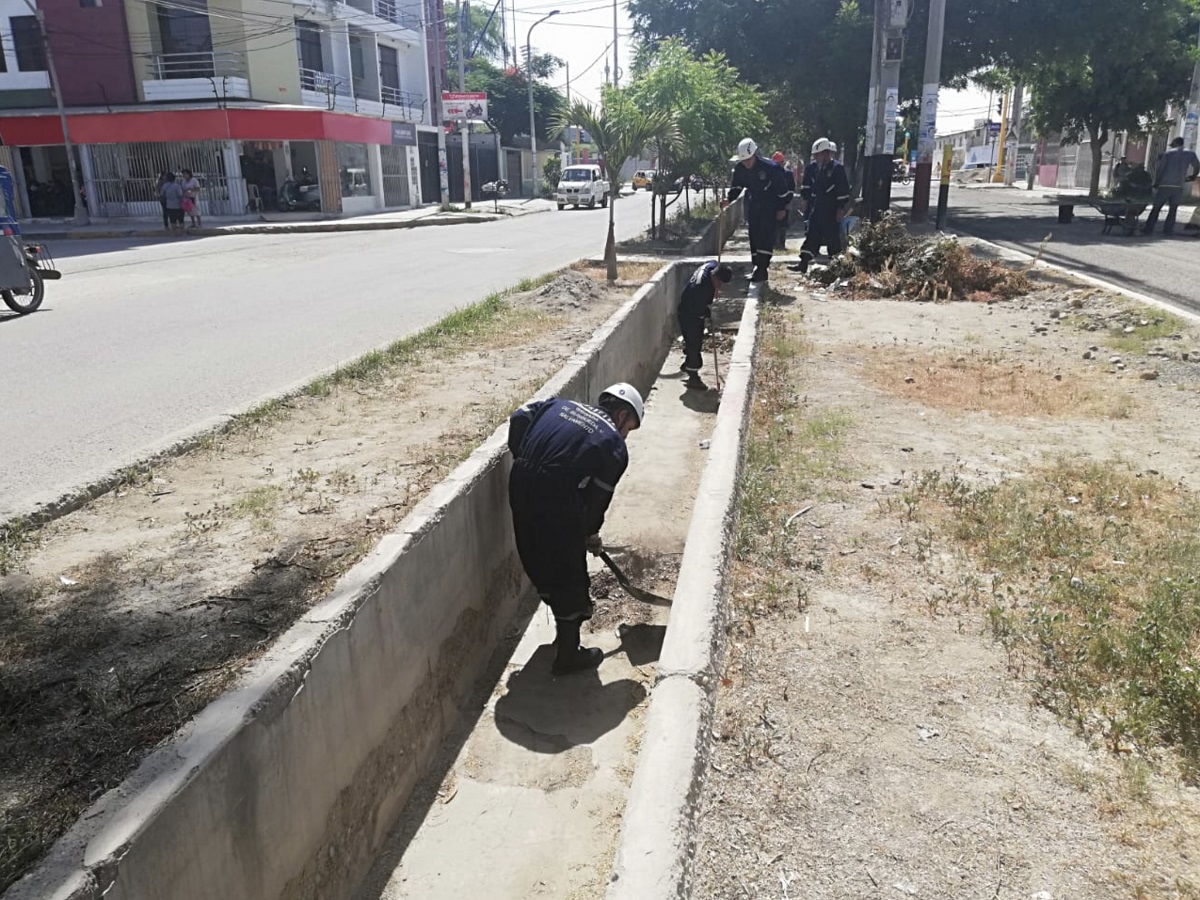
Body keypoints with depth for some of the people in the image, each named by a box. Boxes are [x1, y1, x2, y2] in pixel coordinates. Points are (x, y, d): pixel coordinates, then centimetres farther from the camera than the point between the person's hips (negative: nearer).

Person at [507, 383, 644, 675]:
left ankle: (564, 630, 46)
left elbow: (518, 418, 8)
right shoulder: (614, 446, 4)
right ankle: (568, 655, 23)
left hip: (520, 485, 7)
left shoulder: (558, 404, 17)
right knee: (570, 576, 11)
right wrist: (590, 534, 22)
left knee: (539, 564, 24)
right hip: (558, 499, -7)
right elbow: (598, 498, 6)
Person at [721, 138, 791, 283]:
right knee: (754, 235, 7)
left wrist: (782, 208, -8)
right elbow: (736, 187, 6)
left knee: (765, 234, -15)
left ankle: (761, 269, -18)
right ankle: (758, 268, 15)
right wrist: (728, 199, -12)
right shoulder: (739, 169, -7)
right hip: (753, 205, 6)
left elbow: (782, 188, -12)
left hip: (770, 205, -6)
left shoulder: (771, 167, -21)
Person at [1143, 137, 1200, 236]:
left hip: (1164, 186, -2)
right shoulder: (1190, 154, 8)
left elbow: (1160, 169, -3)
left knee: (1156, 208, 2)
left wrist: (1156, 183, 4)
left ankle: (1148, 228, -4)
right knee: (1173, 209, 11)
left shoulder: (1168, 153, 1)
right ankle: (1168, 229, 3)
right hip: (1178, 187, 2)